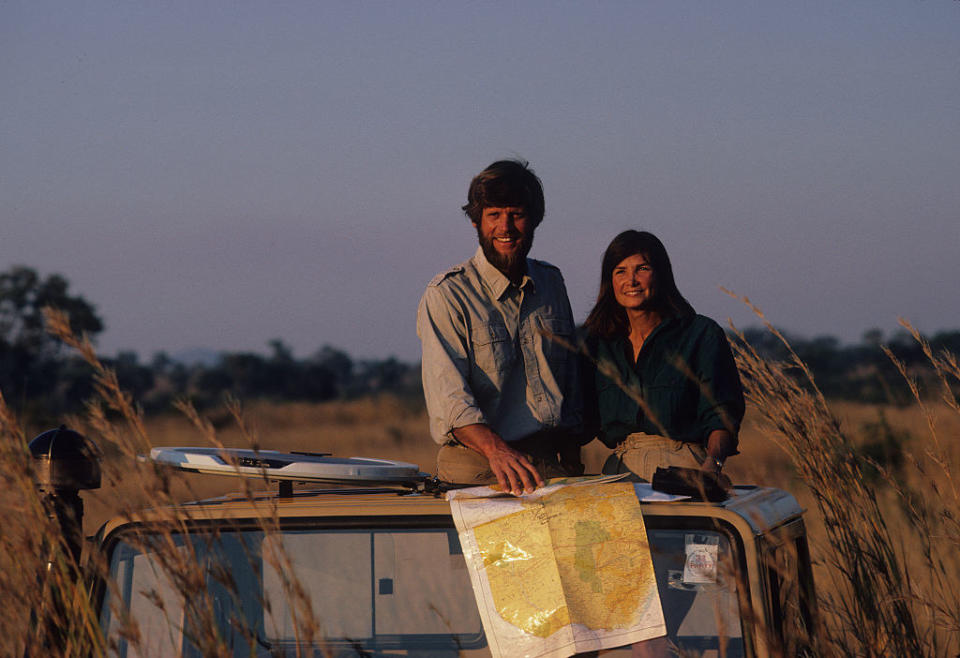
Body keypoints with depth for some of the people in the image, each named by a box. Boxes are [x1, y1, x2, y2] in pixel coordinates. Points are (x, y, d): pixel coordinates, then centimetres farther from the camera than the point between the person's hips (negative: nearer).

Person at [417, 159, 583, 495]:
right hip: (476, 469, -3)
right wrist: (496, 449, -31)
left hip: (551, 466, 3)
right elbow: (448, 393, -15)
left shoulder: (551, 282, 15)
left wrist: (573, 462, 14)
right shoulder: (446, 294, -3)